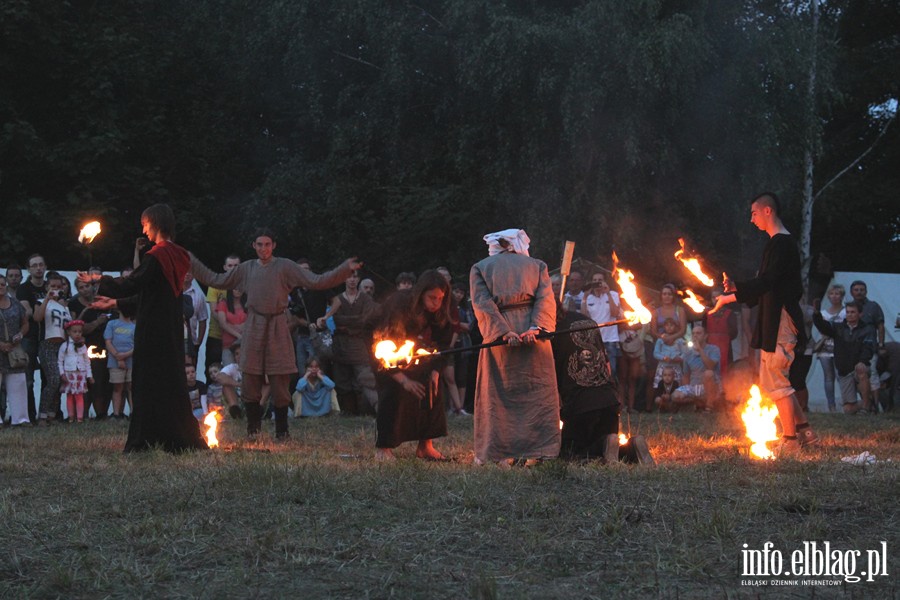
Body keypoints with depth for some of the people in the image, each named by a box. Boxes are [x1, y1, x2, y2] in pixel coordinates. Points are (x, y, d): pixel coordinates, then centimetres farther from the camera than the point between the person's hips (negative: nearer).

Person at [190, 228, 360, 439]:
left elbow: (317, 281, -7)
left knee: (280, 382, -2)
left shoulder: (285, 267, 0)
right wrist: (192, 262, 15)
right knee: (250, 381, 1)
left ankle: (281, 430, 8)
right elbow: (215, 280, 17)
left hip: (277, 328, -2)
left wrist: (346, 269, -18)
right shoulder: (246, 269, 9)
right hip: (253, 328, 2)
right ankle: (253, 426, 16)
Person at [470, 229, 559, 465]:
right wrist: (536, 327, -15)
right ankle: (537, 450, 2)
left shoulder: (480, 268, 12)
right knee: (537, 392, 6)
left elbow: (482, 303, -5)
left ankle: (497, 452, 4)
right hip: (534, 334, 1)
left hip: (499, 334, -1)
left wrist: (503, 332, -14)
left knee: (498, 393, 6)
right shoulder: (537, 265, 15)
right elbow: (545, 298, -2)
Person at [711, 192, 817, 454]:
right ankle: (804, 430, 19)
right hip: (775, 322, 10)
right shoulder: (781, 242, 18)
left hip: (780, 322, -10)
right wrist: (736, 287, 10)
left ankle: (790, 441, -1)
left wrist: (729, 297, -20)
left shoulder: (781, 243, -14)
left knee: (775, 382, -6)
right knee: (774, 381, 15)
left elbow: (765, 283, -23)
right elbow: (767, 285, 20)